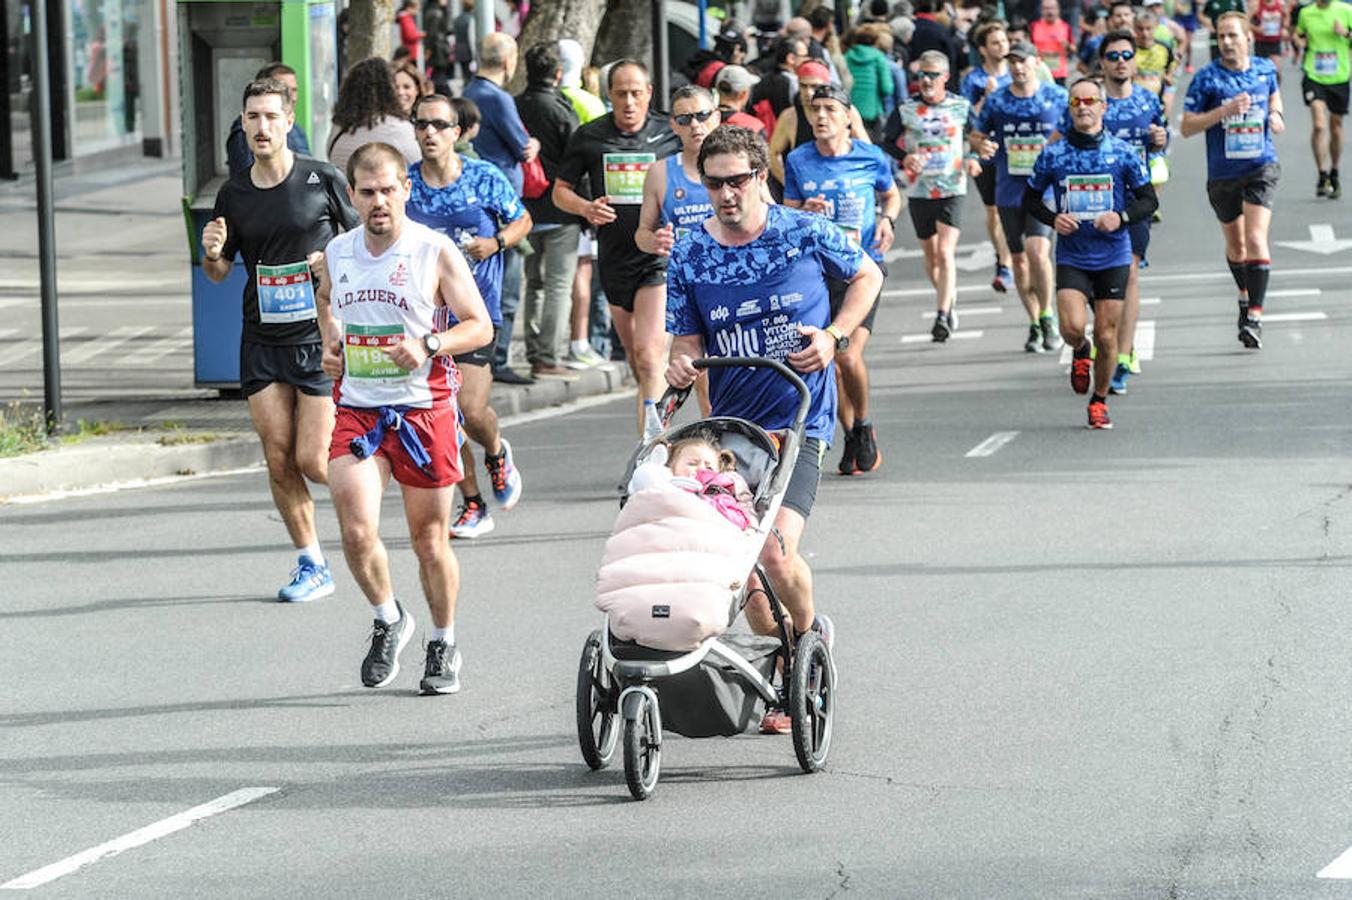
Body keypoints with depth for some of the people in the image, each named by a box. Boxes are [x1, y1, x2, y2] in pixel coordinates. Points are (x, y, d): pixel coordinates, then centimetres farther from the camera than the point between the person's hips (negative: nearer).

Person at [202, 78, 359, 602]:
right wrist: (212, 253, -8)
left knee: (312, 461, -8)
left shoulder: (323, 181, -5)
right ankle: (312, 565, 14)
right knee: (279, 463, 1)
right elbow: (218, 273, 14)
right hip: (262, 345, 4)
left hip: (320, 339, -4)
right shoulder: (234, 194, 5)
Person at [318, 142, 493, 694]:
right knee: (356, 530, -14)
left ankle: (444, 645, 27)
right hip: (357, 410, 3)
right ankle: (388, 620, 13)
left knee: (429, 540, 6)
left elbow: (480, 326, -5)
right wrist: (330, 342, 8)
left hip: (423, 411, -3)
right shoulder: (337, 253, 6)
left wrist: (427, 347, -21)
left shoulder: (435, 252, -7)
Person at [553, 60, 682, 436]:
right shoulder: (589, 137, 5)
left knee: (649, 353, -16)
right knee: (634, 356, 15)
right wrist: (585, 207, -9)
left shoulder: (670, 134, 0)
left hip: (659, 254, -4)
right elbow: (560, 190, 12)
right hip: (614, 258, 4)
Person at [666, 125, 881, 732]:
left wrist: (833, 337, -5)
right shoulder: (688, 257, 1)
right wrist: (680, 364, -18)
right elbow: (687, 340, 6)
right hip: (730, 424, 4)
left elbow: (868, 277, 10)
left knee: (775, 551, -20)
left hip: (799, 423, -4)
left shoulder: (805, 234, -5)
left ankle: (810, 633, 11)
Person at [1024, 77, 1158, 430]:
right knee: (1072, 327, -17)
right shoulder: (1053, 155, 1)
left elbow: (1149, 199, 5)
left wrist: (1121, 217, -13)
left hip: (1113, 257, 0)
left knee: (1106, 334, 1)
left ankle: (1099, 401, 21)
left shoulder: (1123, 153, 0)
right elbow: (1030, 199, 12)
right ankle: (1080, 351, 20)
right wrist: (1052, 219, -8)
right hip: (1071, 256, 0)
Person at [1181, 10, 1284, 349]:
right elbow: (1187, 127, -10)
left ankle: (1255, 316, -17)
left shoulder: (1265, 69, 2)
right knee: (1235, 244, 15)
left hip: (1261, 168, 0)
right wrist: (1226, 110, -22)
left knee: (1255, 239, -16)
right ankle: (1245, 296, 43)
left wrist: (1275, 114, 3)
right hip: (1222, 174, 0)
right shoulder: (1206, 79, -8)